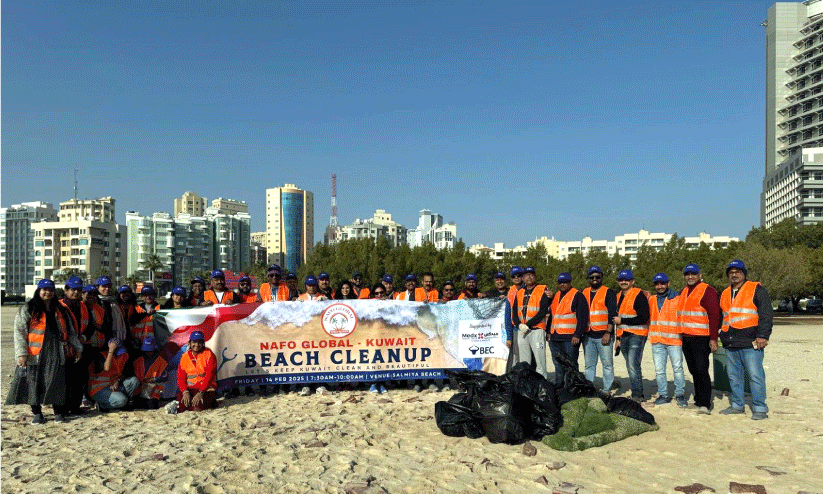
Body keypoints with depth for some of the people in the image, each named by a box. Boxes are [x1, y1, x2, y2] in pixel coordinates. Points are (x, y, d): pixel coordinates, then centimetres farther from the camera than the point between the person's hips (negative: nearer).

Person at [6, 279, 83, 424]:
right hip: (35, 354, -2)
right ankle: (37, 413, 14)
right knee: (34, 381, 1)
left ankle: (58, 412, 7)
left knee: (57, 381, -1)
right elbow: (19, 331, -1)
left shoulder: (60, 310, 18)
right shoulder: (27, 309, 6)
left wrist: (77, 347, 18)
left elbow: (70, 332, 23)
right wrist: (21, 353, -10)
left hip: (56, 353, 2)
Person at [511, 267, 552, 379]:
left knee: (539, 361, -6)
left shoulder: (543, 290, 1)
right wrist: (519, 325, -7)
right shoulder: (519, 293, 16)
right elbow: (514, 311, 12)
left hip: (537, 329, -5)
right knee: (523, 363, 8)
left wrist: (528, 324, -14)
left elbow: (543, 311, -9)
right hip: (521, 331, 5)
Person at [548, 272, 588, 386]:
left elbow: (583, 317, -10)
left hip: (570, 338, -7)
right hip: (554, 338, 7)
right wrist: (549, 332, 17)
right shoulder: (555, 296, 18)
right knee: (558, 364, 12)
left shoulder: (577, 296, -4)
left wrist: (577, 335, -16)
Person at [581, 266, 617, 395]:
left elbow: (612, 314, -5)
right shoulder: (584, 293, 16)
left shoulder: (608, 293, 2)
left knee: (607, 364, -2)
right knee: (589, 364, 9)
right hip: (587, 335, 5)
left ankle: (607, 391, 5)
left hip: (603, 335, -4)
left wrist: (608, 333, -13)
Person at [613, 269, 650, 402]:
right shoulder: (619, 296, 17)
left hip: (636, 335, -8)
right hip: (624, 336, 8)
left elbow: (644, 318, -17)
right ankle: (637, 394, 17)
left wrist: (622, 320, -14)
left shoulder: (639, 295, -9)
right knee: (630, 367, 10)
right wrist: (618, 338, 22)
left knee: (633, 365, -14)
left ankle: (637, 395, -8)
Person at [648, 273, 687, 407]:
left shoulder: (677, 299, 0)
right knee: (659, 370, 6)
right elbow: (647, 317, 28)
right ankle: (663, 395, 15)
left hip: (674, 339, -4)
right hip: (657, 341, 4)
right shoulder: (651, 300, 14)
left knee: (677, 368, 0)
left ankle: (680, 395, 12)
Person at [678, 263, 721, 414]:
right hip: (686, 338, 7)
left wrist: (713, 338, -16)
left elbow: (714, 315, -11)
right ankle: (698, 400, 21)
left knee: (702, 371, -9)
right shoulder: (683, 292, 17)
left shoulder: (707, 291, -6)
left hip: (701, 338, -7)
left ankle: (705, 404, -5)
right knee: (693, 371, 12)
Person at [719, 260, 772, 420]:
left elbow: (766, 314, -6)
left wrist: (762, 336, -14)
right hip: (730, 344, 7)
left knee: (755, 376, -6)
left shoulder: (756, 290, -1)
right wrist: (722, 335, 21)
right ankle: (737, 404, 22)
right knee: (734, 376, 12)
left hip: (750, 344, -7)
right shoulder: (725, 294, 19)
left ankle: (760, 408, 2)